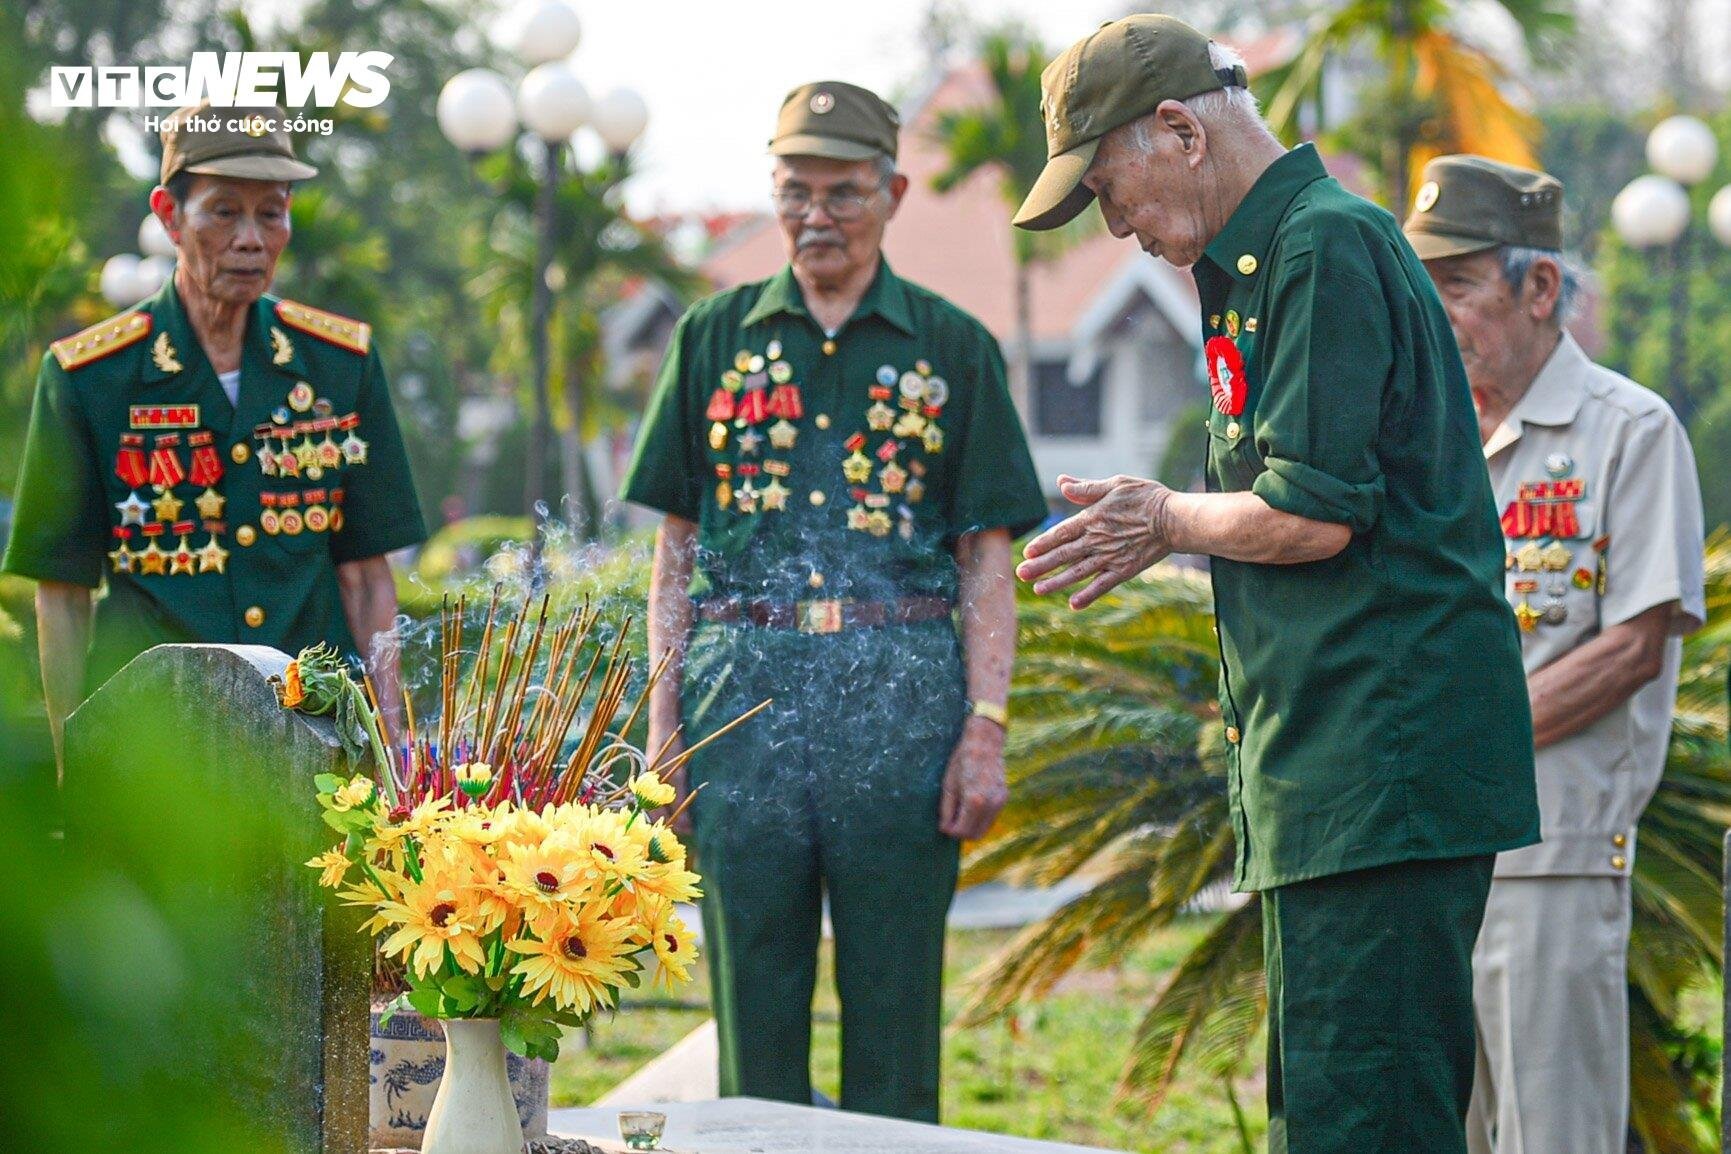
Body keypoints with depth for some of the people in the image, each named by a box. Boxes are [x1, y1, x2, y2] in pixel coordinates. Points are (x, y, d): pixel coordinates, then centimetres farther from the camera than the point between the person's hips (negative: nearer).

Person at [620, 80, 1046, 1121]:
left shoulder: (952, 349, 8)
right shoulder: (717, 338, 12)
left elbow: (987, 562, 5)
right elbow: (677, 544, 12)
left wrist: (986, 728, -4)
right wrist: (663, 718, 5)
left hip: (900, 693, -1)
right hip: (745, 687, 1)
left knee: (895, 1006, 0)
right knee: (754, 999, 3)